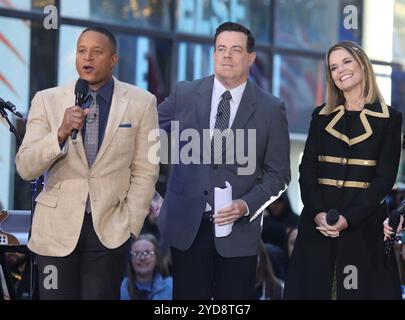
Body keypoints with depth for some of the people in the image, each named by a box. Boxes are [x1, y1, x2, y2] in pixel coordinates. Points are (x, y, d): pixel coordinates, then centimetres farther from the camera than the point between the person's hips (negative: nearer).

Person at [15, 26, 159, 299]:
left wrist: (130, 225, -3)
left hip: (110, 228, -1)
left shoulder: (141, 103, -1)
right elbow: (25, 168, -6)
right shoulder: (47, 100, 0)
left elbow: (145, 171, 1)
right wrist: (61, 133, -20)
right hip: (57, 227, 1)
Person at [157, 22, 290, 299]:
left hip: (239, 228, -1)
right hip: (186, 225, 1)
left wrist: (247, 205, -13)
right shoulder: (184, 94, 3)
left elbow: (278, 173, 2)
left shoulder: (271, 109, 0)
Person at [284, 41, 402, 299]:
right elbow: (307, 168, 4)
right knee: (313, 288, 3)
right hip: (318, 218, 3)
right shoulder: (322, 116, 11)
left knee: (361, 289, -2)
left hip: (365, 220, -2)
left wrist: (349, 218, -15)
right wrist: (317, 212, -13)